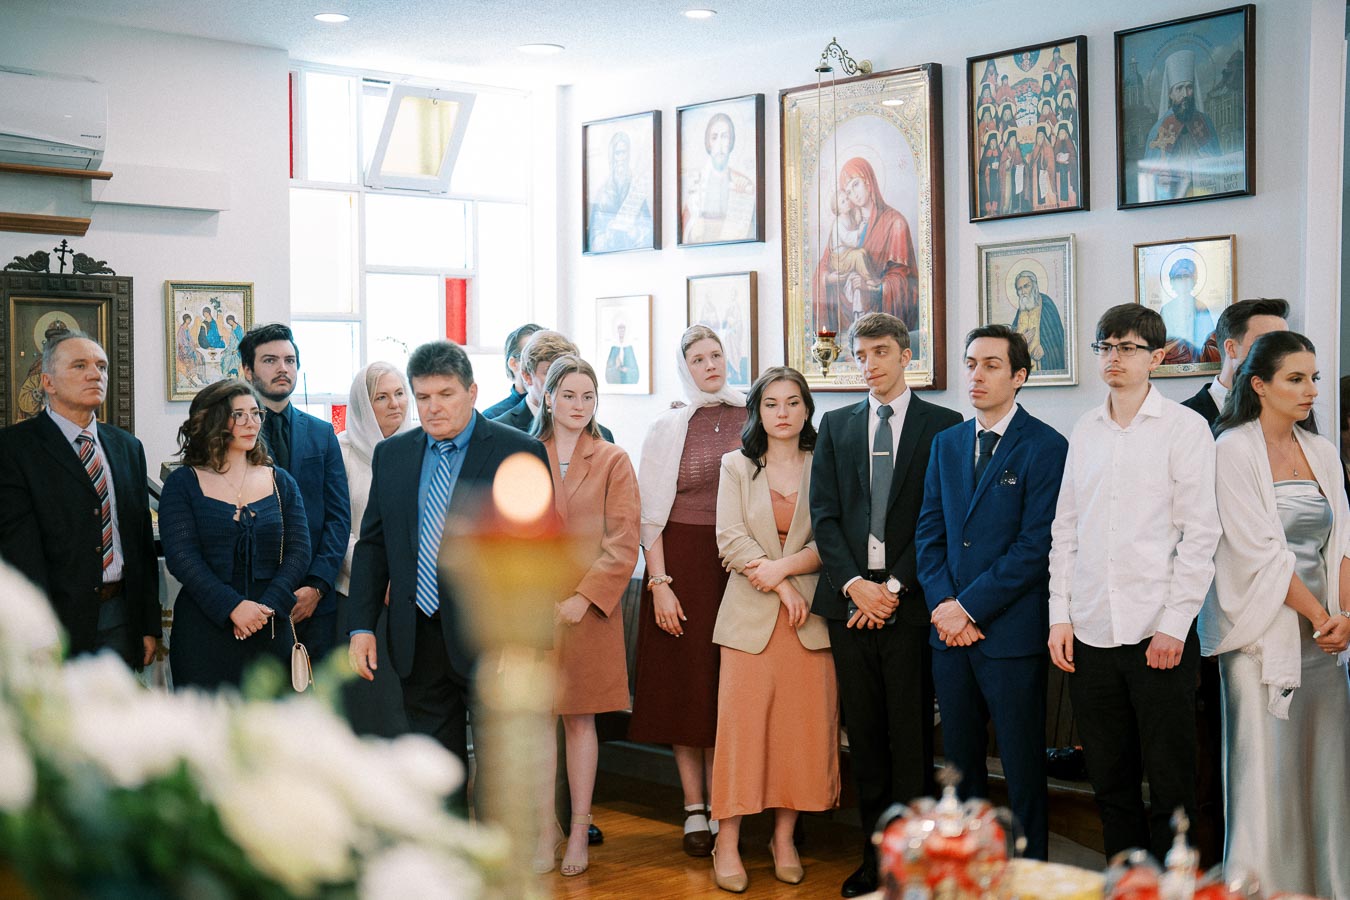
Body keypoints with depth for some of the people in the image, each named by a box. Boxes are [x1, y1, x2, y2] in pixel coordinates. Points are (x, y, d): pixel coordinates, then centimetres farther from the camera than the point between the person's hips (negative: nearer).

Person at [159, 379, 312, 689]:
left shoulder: (280, 482, 11)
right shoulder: (182, 483, 2)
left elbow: (298, 550, 4)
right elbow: (181, 556, -8)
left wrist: (269, 605, -12)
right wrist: (233, 607, -19)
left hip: (271, 631, 3)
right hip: (204, 631, -2)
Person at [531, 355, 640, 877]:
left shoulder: (613, 461, 4)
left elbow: (624, 541, -3)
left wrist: (585, 596, -12)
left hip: (586, 610, -1)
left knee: (580, 719, 5)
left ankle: (579, 833, 11)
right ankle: (544, 830, 13)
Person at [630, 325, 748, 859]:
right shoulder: (666, 428, 2)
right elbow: (650, 516, -1)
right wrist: (660, 583, -8)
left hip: (742, 565, 1)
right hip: (682, 564, -1)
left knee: (728, 686, 3)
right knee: (685, 682, 3)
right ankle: (695, 811, 11)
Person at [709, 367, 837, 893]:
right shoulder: (737, 466, 9)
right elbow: (730, 540, -1)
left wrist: (783, 566, -15)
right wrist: (783, 588, -10)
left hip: (811, 616, 1)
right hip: (751, 613, 0)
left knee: (803, 726, 0)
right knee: (741, 724, -4)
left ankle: (784, 839, 12)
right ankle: (728, 843, 2)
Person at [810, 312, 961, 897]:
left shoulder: (942, 426, 3)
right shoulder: (836, 426, 14)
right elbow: (824, 514, 6)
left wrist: (896, 587, -9)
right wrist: (855, 584, -7)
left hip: (910, 601, -3)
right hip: (849, 598, 3)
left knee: (911, 737, -1)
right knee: (864, 735, 8)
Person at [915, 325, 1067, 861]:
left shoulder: (1045, 447, -8)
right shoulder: (947, 443, 12)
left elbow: (1035, 546, -13)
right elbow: (929, 531, 10)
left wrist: (969, 607, -13)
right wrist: (942, 604, -5)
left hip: (1011, 632, -6)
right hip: (950, 632, 6)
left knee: (1023, 768, 3)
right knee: (960, 761, 13)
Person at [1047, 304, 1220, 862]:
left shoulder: (1185, 428, -1)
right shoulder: (1084, 432, 12)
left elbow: (1200, 533, -5)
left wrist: (1174, 625, -11)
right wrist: (1060, 615, 5)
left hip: (1159, 634, -4)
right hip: (1090, 634, 4)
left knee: (1170, 782, 2)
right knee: (1110, 780, 11)